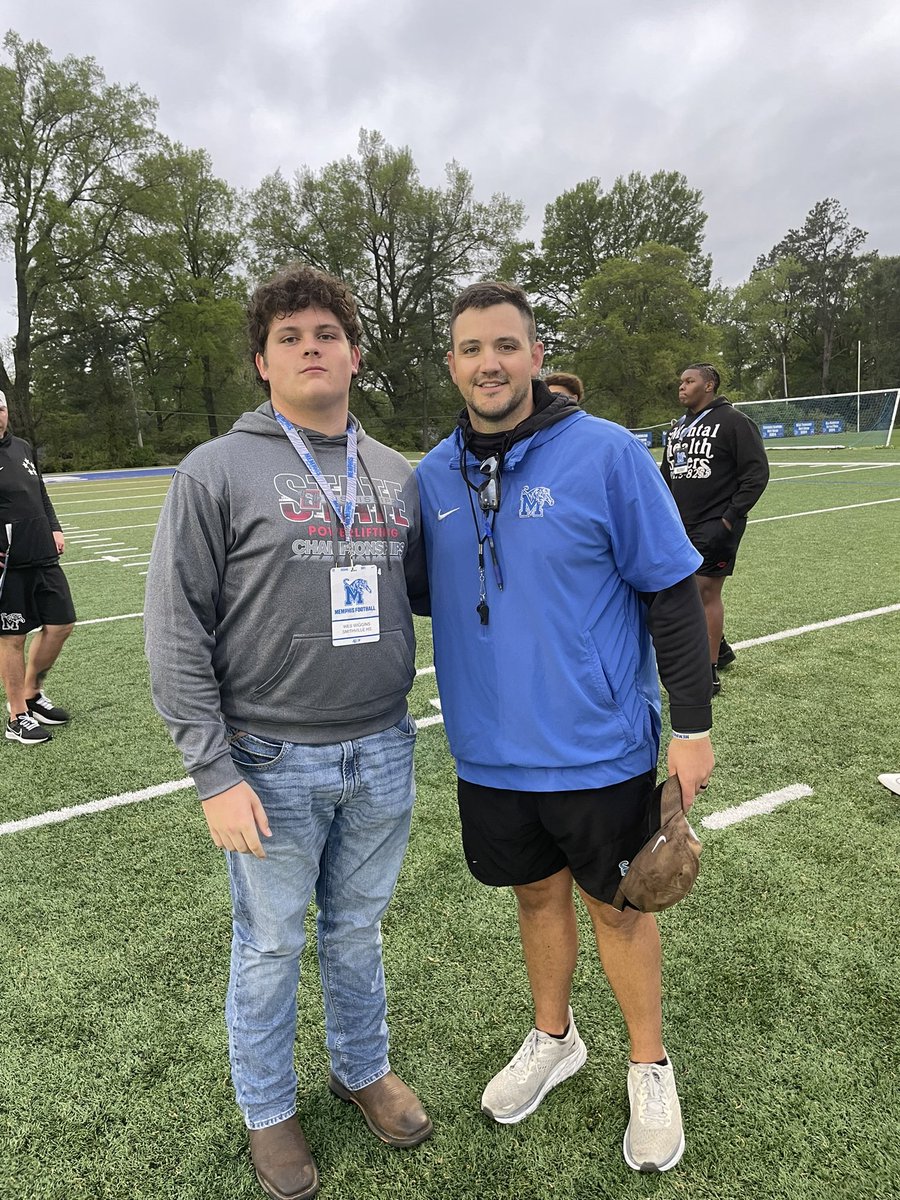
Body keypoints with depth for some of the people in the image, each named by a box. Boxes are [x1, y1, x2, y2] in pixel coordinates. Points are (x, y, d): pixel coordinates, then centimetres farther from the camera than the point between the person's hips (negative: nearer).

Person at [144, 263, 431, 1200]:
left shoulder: (398, 475, 6)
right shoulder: (217, 472, -8)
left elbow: (430, 588, 14)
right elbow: (175, 633, -10)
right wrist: (214, 773, -13)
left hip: (381, 755, 4)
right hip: (273, 765, -3)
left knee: (358, 929, 22)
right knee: (270, 946, 15)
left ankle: (362, 1067, 47)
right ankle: (267, 1108, 41)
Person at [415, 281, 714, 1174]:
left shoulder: (607, 454, -13)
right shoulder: (433, 475, 0)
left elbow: (673, 595, -10)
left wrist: (693, 726, -9)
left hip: (598, 747, -3)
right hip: (490, 750, 4)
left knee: (616, 903, 14)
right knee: (535, 892, 21)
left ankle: (649, 1067, 41)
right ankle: (553, 1039, 47)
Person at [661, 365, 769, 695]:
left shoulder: (733, 422, -8)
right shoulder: (679, 426, 15)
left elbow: (757, 472, -12)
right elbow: (667, 475, 23)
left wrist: (731, 516, -16)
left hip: (715, 525, -8)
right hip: (682, 525, 8)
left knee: (706, 591, -7)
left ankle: (709, 674, 1)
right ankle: (719, 649, 36)